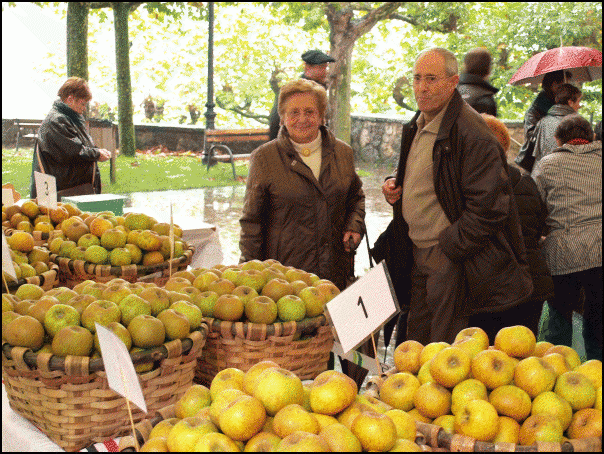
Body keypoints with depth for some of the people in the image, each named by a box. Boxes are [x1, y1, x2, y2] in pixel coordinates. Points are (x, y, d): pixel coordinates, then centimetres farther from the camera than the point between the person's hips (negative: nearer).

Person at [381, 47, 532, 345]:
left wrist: (449, 250, -19)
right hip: (420, 259, 9)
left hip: (453, 264, -9)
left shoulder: (472, 135, -19)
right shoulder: (417, 126, 11)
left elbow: (488, 207, -22)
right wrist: (395, 184, 7)